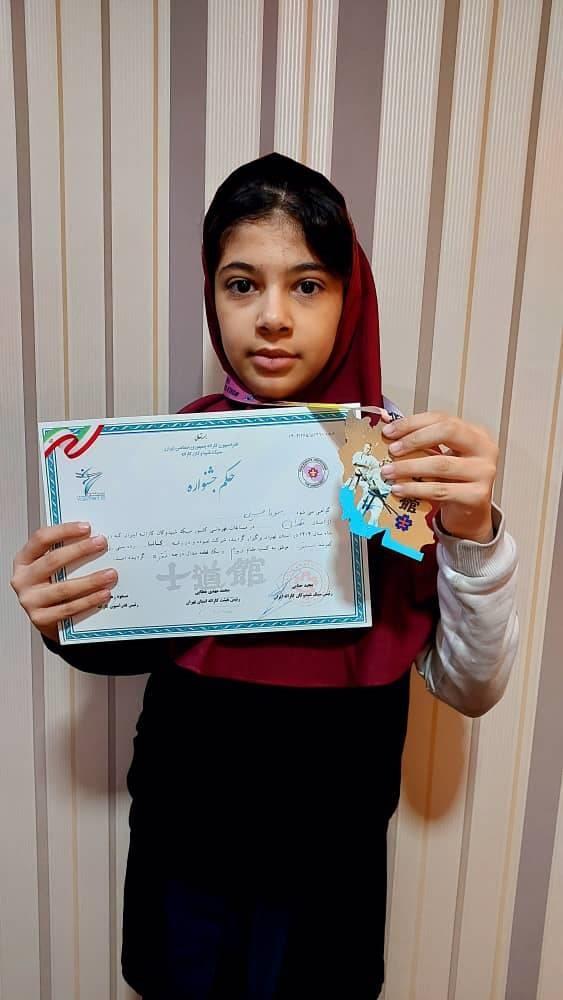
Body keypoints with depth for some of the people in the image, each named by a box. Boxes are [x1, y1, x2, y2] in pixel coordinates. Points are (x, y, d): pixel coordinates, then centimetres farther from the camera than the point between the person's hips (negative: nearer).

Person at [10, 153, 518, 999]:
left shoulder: (399, 457, -15)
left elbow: (472, 689, -16)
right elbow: (135, 645, 0)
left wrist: (473, 534, -33)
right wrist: (68, 622, -21)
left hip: (330, 855, 0)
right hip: (183, 840, 1)